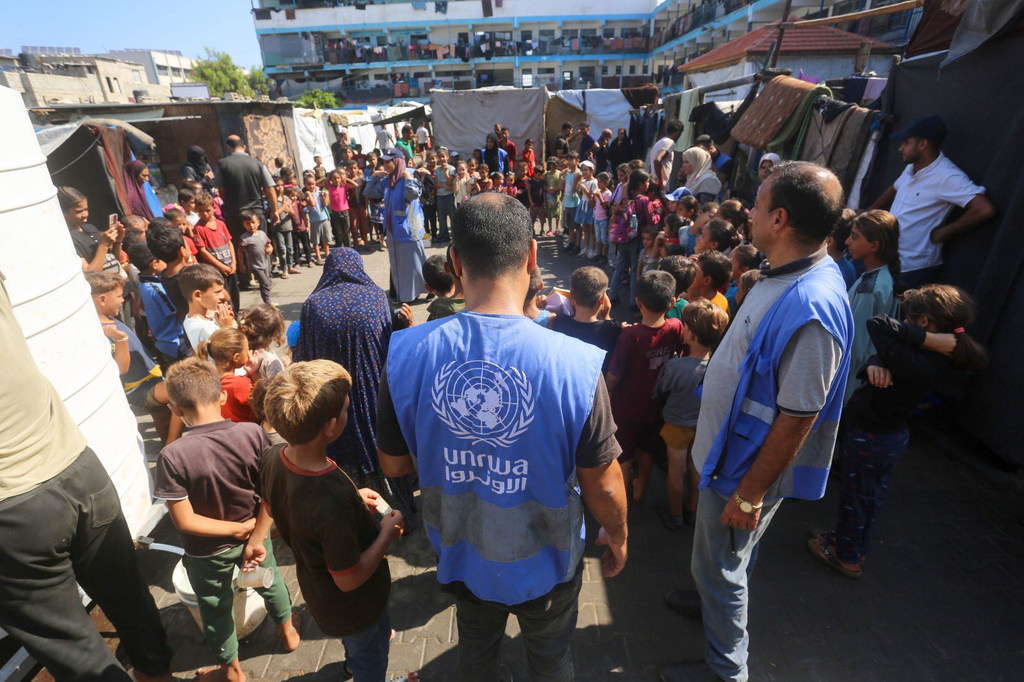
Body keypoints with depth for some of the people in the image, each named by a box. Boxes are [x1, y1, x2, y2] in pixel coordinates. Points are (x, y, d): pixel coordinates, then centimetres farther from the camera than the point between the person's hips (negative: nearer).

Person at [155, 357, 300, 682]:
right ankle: (287, 631, 55)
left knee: (216, 608, 25)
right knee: (269, 581, 30)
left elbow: (185, 521, -23)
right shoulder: (253, 434, -25)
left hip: (207, 553, -1)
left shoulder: (172, 457, -29)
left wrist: (238, 529, -13)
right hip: (253, 534, 2)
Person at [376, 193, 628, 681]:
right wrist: (618, 536, 2)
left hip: (461, 556, 3)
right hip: (544, 563, -2)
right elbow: (603, 486, -20)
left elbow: (393, 463, -10)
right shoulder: (576, 364, -33)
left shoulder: (405, 354, -24)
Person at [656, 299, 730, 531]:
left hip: (678, 425, -4)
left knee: (677, 471, 17)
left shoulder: (675, 367, -34)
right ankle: (692, 511, 43)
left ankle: (675, 515, 36)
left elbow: (660, 389, -15)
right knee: (697, 468, 23)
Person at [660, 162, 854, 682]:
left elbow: (797, 419, -27)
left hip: (747, 466, -9)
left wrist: (750, 494, -19)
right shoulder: (783, 276, 0)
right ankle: (715, 601, 56)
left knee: (720, 564, 12)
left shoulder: (812, 308, -31)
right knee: (720, 557, 30)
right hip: (728, 447, 9)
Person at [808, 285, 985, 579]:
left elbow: (878, 325, -42)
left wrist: (928, 339, -34)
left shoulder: (919, 365, -35)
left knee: (854, 497, 13)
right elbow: (886, 354, -3)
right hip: (894, 433, 9)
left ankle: (847, 557, 35)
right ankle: (857, 545, 48)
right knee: (872, 494, 26)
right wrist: (875, 365, -24)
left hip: (869, 438, -9)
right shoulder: (939, 357, -6)